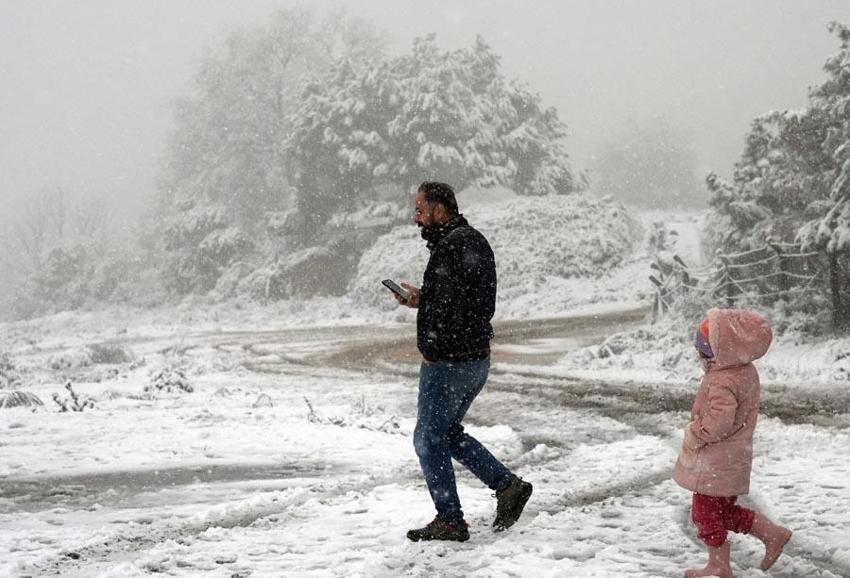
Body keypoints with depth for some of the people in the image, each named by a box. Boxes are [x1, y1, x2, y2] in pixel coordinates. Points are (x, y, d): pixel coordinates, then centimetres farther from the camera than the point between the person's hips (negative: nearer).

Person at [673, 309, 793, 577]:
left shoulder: (723, 383, -28)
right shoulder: (746, 372, 3)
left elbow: (719, 422, -35)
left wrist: (694, 435, -17)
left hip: (715, 464, -10)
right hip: (733, 459, 10)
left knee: (706, 514, 7)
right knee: (724, 511, 24)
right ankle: (772, 533, 23)